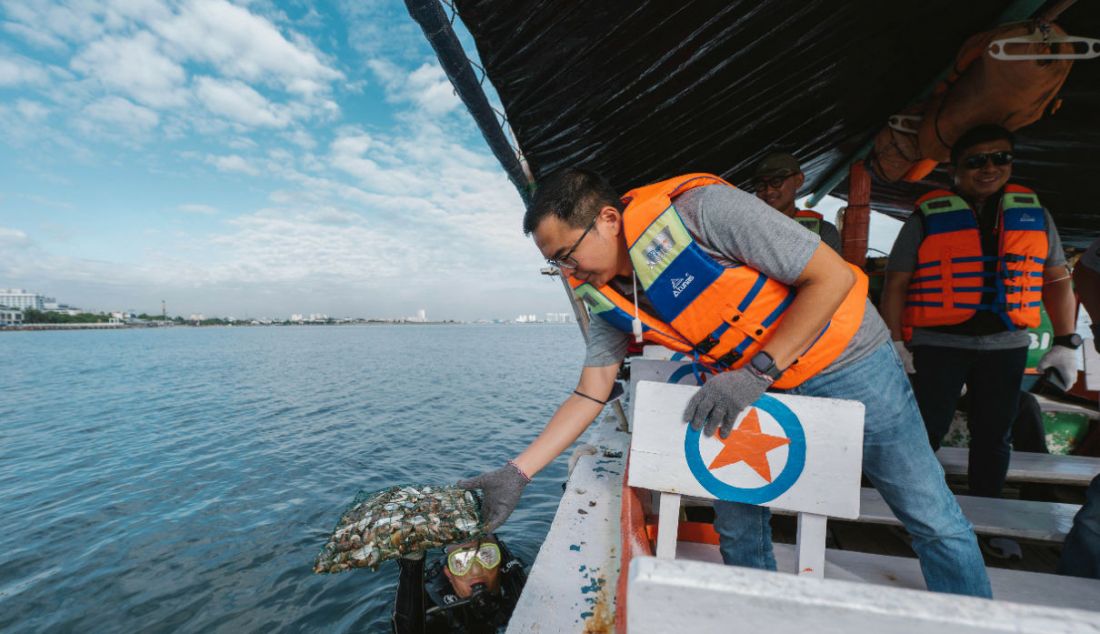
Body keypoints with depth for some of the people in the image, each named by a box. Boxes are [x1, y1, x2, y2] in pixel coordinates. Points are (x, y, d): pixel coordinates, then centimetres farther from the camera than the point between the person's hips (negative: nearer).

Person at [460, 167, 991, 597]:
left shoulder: (703, 209, -30)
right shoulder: (606, 297, -10)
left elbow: (833, 276, -23)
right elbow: (589, 395, -8)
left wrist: (756, 372, -27)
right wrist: (517, 471, -14)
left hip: (846, 362, -4)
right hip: (753, 388, 5)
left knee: (933, 520, 10)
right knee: (736, 521, 8)